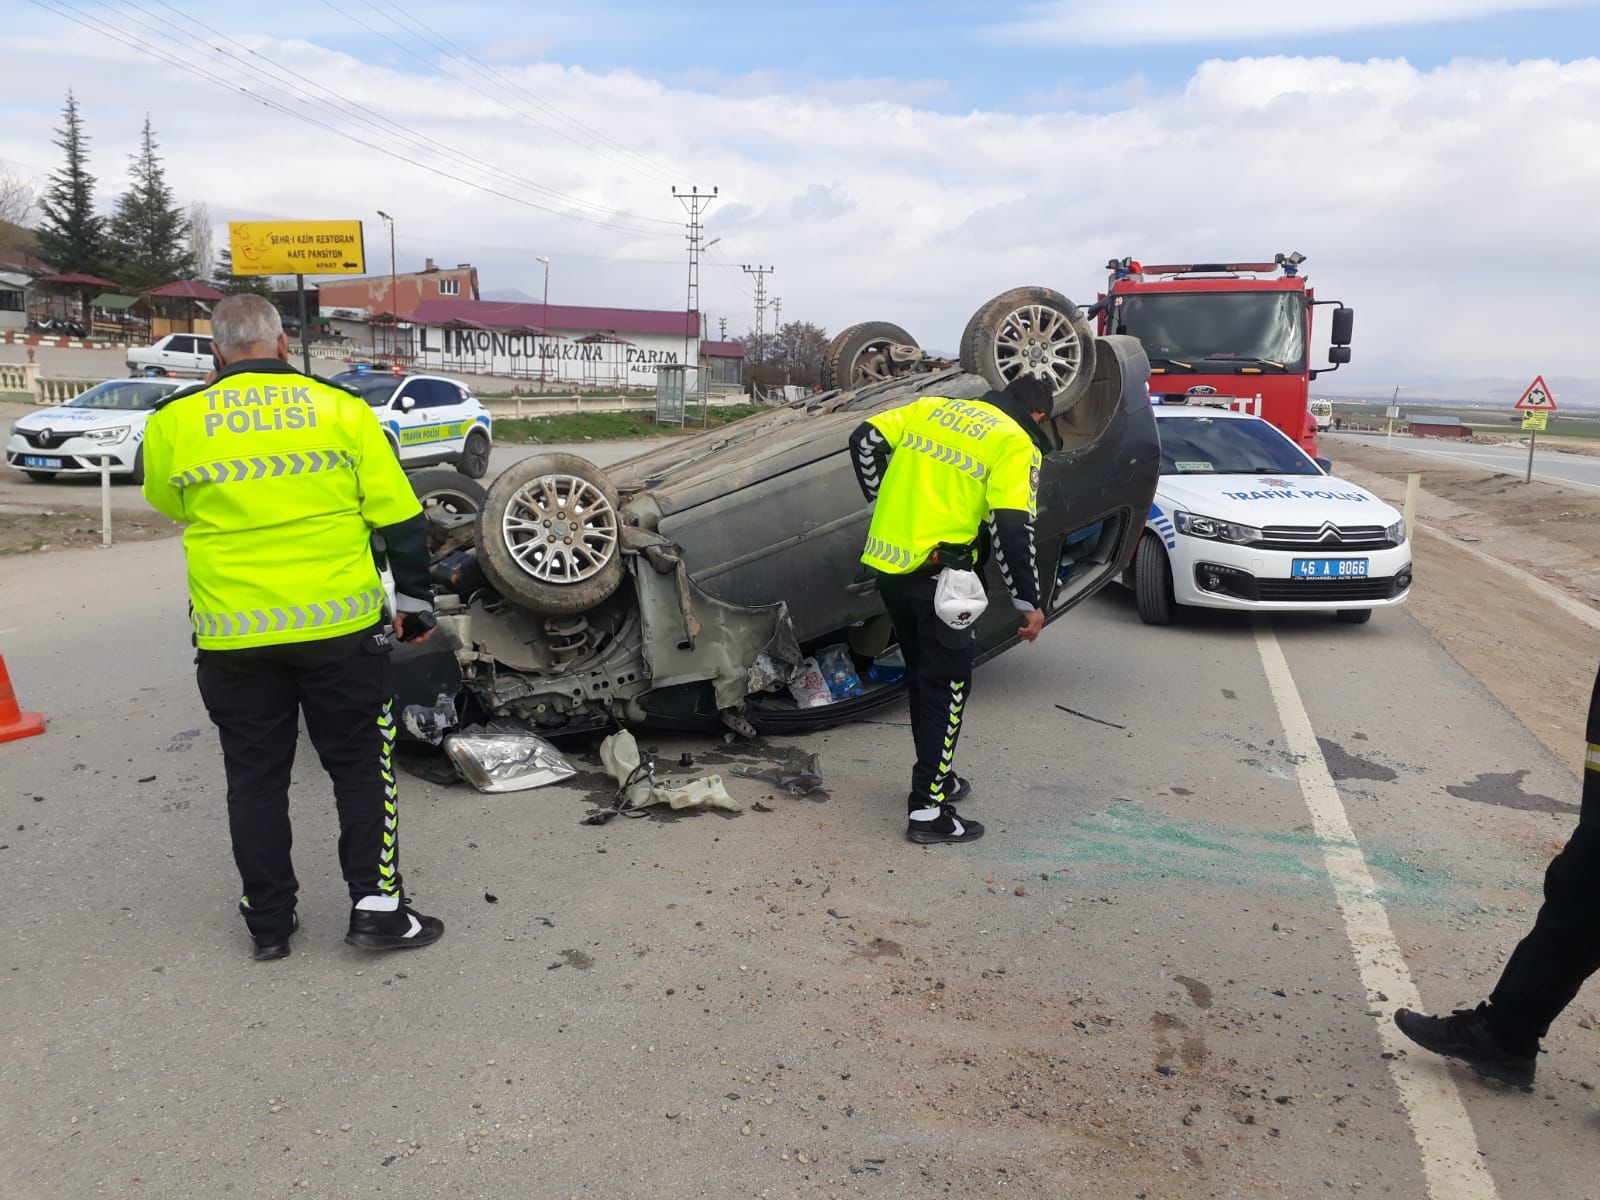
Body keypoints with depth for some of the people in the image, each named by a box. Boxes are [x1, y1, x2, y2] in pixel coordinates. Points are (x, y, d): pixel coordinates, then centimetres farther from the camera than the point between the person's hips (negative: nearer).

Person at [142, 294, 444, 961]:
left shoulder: (174, 421, 0)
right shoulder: (340, 409, -3)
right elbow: (400, 517, -1)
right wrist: (415, 600, 8)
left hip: (233, 635, 1)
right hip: (340, 625, -1)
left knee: (255, 776, 14)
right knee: (360, 766, 11)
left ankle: (269, 921, 21)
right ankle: (376, 905, 11)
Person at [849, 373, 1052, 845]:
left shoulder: (932, 406, 13)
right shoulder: (1016, 446, -4)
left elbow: (865, 439, 10)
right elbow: (1012, 528, -13)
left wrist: (886, 503, 17)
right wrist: (1029, 602, -7)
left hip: (887, 562, 7)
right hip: (934, 572, -6)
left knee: (922, 674, 20)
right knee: (948, 684, 4)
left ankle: (936, 777, 34)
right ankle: (928, 809, 4)